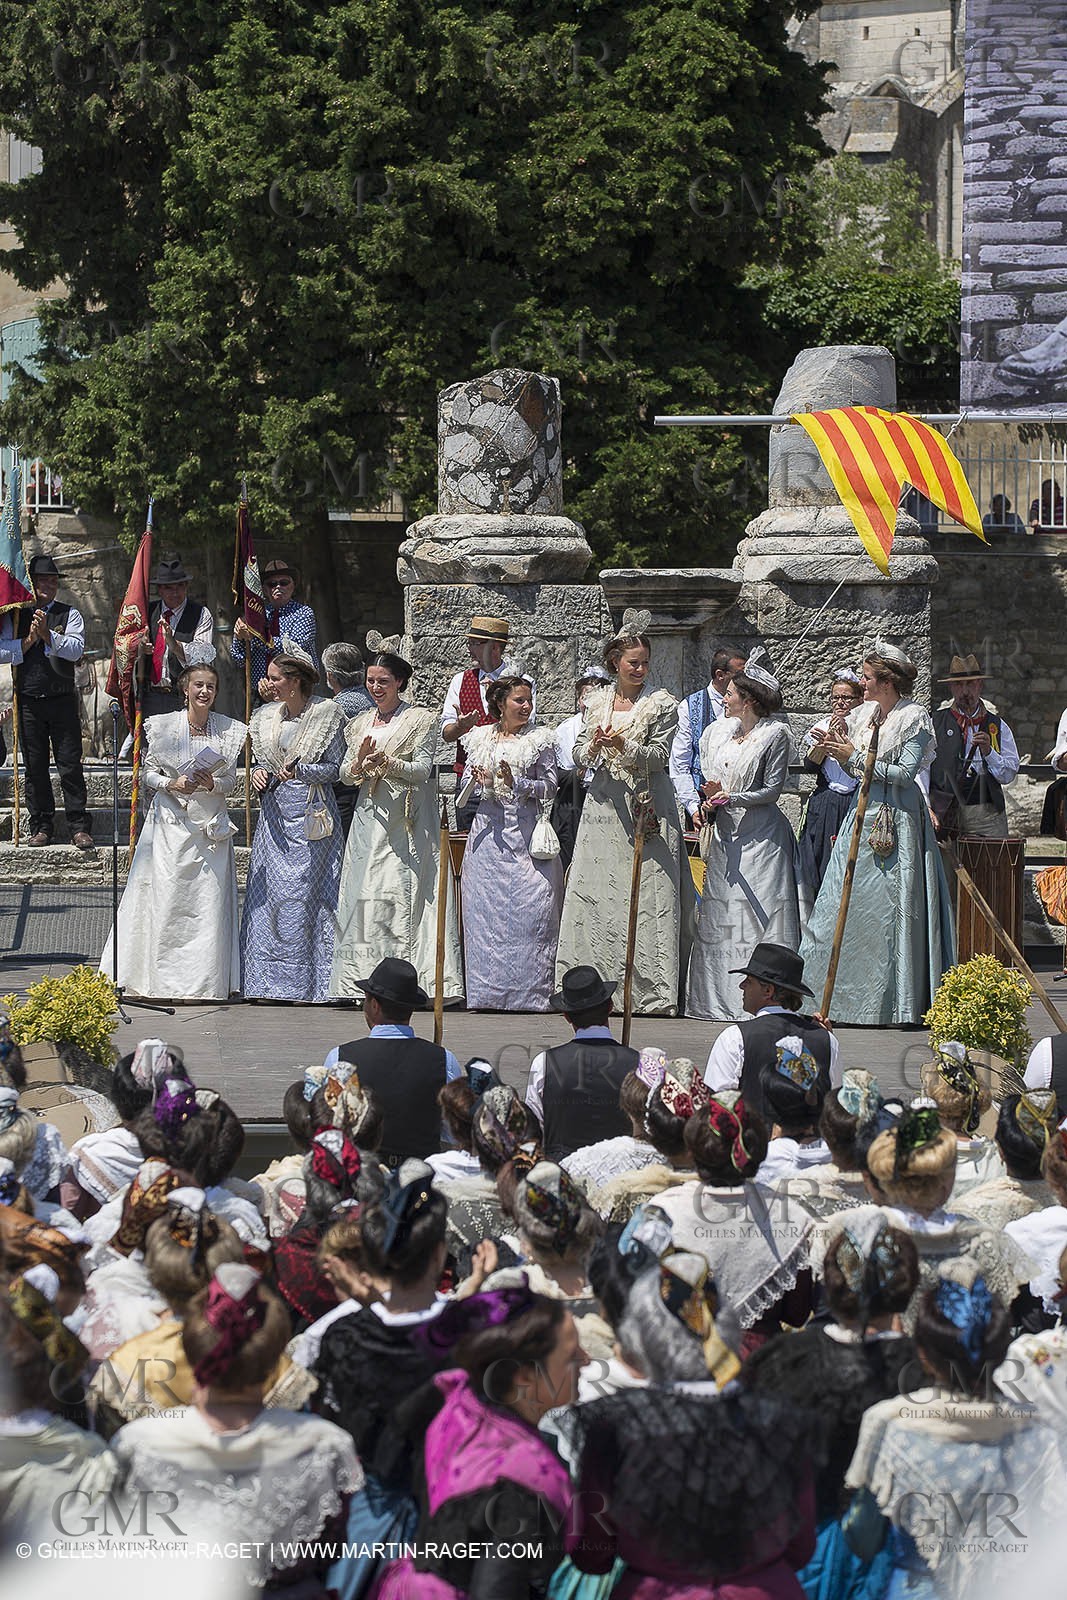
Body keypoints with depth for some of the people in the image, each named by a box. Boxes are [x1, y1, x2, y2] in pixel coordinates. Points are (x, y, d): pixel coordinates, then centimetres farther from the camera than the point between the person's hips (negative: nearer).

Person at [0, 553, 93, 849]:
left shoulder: (69, 614, 7)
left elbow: (76, 649, -7)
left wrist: (47, 635, -19)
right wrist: (29, 640, -11)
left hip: (62, 699, -1)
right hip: (28, 701, 1)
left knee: (70, 765, -4)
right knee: (35, 766, 5)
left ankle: (79, 827, -3)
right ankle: (41, 827, 12)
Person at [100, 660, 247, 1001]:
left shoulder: (229, 731, 5)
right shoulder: (163, 727, 1)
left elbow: (232, 782, 8)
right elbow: (148, 774, 4)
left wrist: (212, 784, -12)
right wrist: (171, 784, -14)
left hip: (210, 826, 1)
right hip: (171, 823, -1)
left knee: (210, 898, -3)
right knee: (166, 896, -6)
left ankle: (205, 980, 4)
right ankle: (165, 977, 0)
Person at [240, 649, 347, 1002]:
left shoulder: (327, 716, -5)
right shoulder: (266, 717, 13)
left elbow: (333, 767, -6)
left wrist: (299, 770, -19)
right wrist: (258, 773, -2)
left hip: (309, 813, -6)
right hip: (275, 810, 6)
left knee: (301, 895, -7)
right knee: (269, 892, 2)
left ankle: (305, 982, -1)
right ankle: (271, 983, 7)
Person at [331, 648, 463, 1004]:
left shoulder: (419, 720, 2)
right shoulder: (360, 724, 17)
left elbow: (422, 770, -6)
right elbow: (345, 774, 14)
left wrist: (389, 763, -22)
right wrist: (359, 764, -8)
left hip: (406, 821, -5)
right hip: (369, 816, 5)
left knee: (401, 892, -12)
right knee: (364, 893, -1)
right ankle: (364, 978, 0)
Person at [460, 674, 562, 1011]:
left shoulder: (540, 739, 5)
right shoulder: (480, 738, 11)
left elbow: (549, 786, 0)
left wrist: (517, 784, -15)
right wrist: (479, 781, -7)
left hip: (526, 831, -2)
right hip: (489, 830, 2)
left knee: (532, 905, -10)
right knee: (485, 904, 0)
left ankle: (529, 991, -6)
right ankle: (485, 992, 5)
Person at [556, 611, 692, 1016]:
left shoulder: (662, 704, 1)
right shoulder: (596, 701, 11)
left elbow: (659, 755, -6)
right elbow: (578, 752, 11)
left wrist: (624, 746, -22)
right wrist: (594, 747, -12)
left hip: (648, 807, -4)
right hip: (604, 805, 4)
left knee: (648, 893, -7)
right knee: (595, 890, 0)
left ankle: (652, 990, -8)